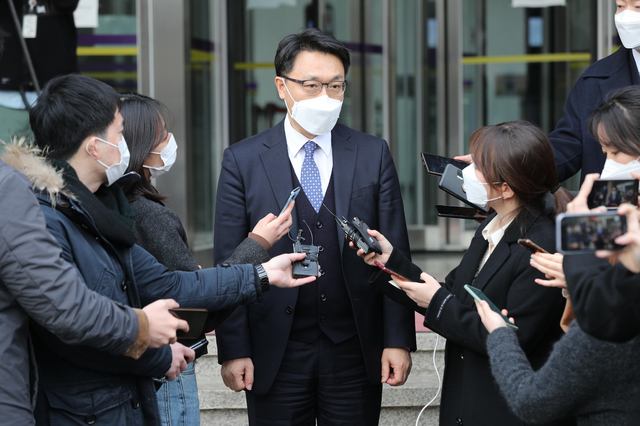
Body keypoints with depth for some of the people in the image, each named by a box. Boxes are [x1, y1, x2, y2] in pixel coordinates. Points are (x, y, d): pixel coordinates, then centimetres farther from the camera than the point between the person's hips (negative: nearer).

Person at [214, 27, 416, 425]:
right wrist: (234, 350, -7)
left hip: (355, 352, 1)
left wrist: (399, 340, -3)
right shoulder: (242, 161, 0)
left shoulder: (373, 154, 4)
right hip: (276, 354, -1)